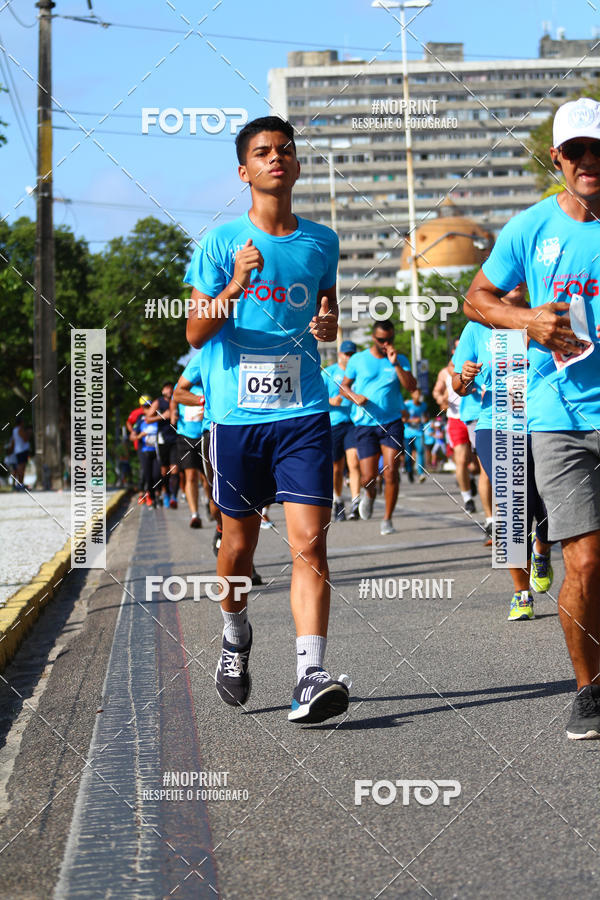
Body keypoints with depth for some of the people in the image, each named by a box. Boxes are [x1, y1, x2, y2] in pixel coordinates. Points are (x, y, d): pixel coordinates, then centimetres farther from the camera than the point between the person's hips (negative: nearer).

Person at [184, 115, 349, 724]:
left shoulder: (321, 242, 9)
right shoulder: (220, 243, 0)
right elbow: (196, 333, -4)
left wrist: (328, 324, -1)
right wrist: (233, 288, -21)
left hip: (303, 412, 1)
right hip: (236, 415, -1)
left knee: (310, 542, -12)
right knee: (239, 543, 11)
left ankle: (311, 675, -17)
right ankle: (235, 637, 38)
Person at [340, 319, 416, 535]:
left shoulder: (400, 360, 7)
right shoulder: (358, 360, 5)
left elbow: (411, 387, -5)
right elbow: (344, 385, 12)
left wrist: (395, 364, -15)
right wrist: (354, 396, -9)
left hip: (392, 422, 0)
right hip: (365, 424, 0)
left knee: (391, 472, -12)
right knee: (368, 478, -5)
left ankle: (387, 519, 2)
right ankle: (369, 494, 33)